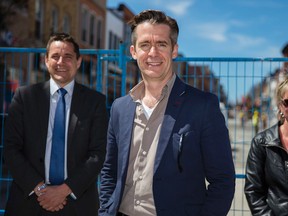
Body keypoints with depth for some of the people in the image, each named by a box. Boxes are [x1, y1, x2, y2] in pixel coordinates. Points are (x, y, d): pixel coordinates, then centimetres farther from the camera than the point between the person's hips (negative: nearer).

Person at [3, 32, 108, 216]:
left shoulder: (95, 101, 0)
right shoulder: (25, 96, 2)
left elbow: (98, 153, -5)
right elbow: (11, 148, -1)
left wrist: (65, 189, -13)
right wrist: (38, 187, -11)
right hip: (29, 200, 1)